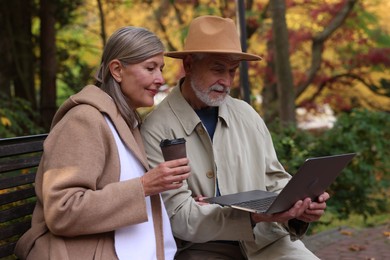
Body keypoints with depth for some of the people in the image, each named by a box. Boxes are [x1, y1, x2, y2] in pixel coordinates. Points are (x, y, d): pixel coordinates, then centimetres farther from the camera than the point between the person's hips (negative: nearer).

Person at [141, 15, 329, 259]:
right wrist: (254, 216, -25)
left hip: (266, 239, 5)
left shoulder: (246, 115, 7)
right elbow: (179, 216, -14)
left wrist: (297, 205, -12)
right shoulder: (158, 129, -8)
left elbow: (274, 180, 11)